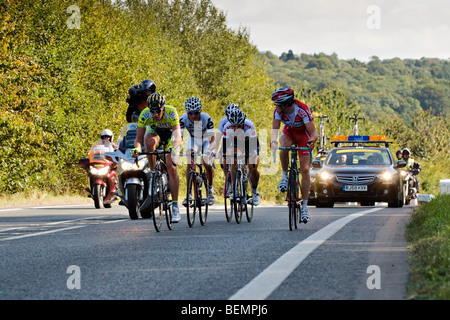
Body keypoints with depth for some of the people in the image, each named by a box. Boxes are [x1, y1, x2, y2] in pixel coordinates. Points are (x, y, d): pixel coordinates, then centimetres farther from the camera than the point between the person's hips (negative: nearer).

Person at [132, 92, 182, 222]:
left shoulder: (171, 113, -36)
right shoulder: (145, 115, -31)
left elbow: (178, 137, -43)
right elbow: (139, 138, -29)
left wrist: (173, 147, -64)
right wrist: (137, 148, -51)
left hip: (170, 134, -2)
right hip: (154, 132, 2)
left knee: (171, 168, -15)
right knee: (150, 143, -36)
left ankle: (175, 206, -12)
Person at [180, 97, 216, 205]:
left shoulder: (206, 118, -34)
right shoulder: (183, 119, -28)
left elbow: (211, 137, -35)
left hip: (206, 140, -2)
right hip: (193, 139, 2)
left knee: (207, 164, -17)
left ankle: (210, 189, 7)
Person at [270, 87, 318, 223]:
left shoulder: (302, 110, -35)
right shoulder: (278, 111, -26)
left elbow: (314, 133, -37)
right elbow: (275, 128, -33)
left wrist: (311, 141, -59)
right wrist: (273, 140, -55)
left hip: (304, 134, -2)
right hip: (289, 132, 2)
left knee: (305, 170, -11)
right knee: (284, 147, -35)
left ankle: (304, 206, -6)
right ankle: (285, 176, -10)